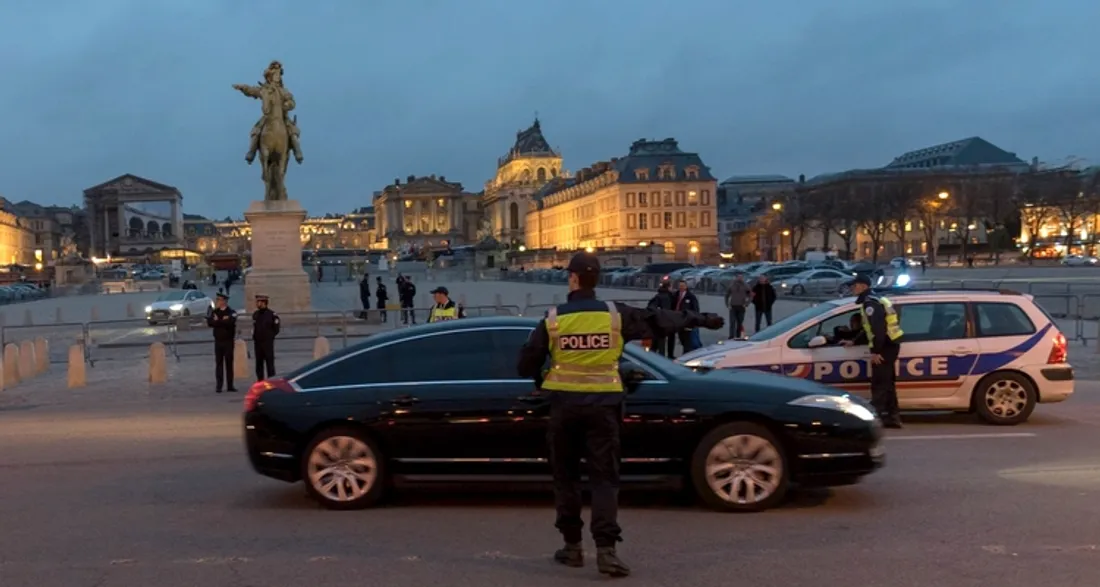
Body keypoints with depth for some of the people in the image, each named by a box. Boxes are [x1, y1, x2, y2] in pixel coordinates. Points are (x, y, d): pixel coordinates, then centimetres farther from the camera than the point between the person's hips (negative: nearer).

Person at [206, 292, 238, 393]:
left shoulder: (232, 312, -2)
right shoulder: (214, 311, 8)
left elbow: (230, 322, -22)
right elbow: (209, 323, -7)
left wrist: (217, 321, -11)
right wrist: (223, 321, -17)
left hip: (228, 341, -2)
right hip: (218, 341, 3)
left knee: (229, 362, 1)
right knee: (218, 363, 0)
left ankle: (230, 385, 6)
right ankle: (219, 386, 1)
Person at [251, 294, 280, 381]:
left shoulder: (272, 314, -6)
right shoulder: (255, 314, 10)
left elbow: (276, 330, -1)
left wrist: (269, 336, -3)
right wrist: (255, 337, 10)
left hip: (268, 343, -5)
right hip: (257, 343, 5)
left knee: (270, 363, -2)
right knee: (259, 364, 8)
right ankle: (260, 382, 14)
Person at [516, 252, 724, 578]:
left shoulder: (553, 319, -4)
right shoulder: (615, 314, -2)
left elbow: (526, 364, -1)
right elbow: (661, 320, 6)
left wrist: (540, 380, 21)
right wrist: (701, 319, 18)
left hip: (565, 404, 0)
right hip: (602, 405, 0)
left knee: (566, 476, 14)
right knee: (604, 478, 2)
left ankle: (572, 546, 19)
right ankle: (606, 550, -8)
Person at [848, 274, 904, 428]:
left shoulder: (870, 302, -13)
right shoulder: (875, 300, 20)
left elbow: (878, 328, -23)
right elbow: (870, 329, 27)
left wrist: (875, 351, -24)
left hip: (885, 347, -11)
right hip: (889, 345, 11)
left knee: (879, 384, -9)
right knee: (887, 383, 14)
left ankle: (878, 416, -10)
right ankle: (892, 417, 17)